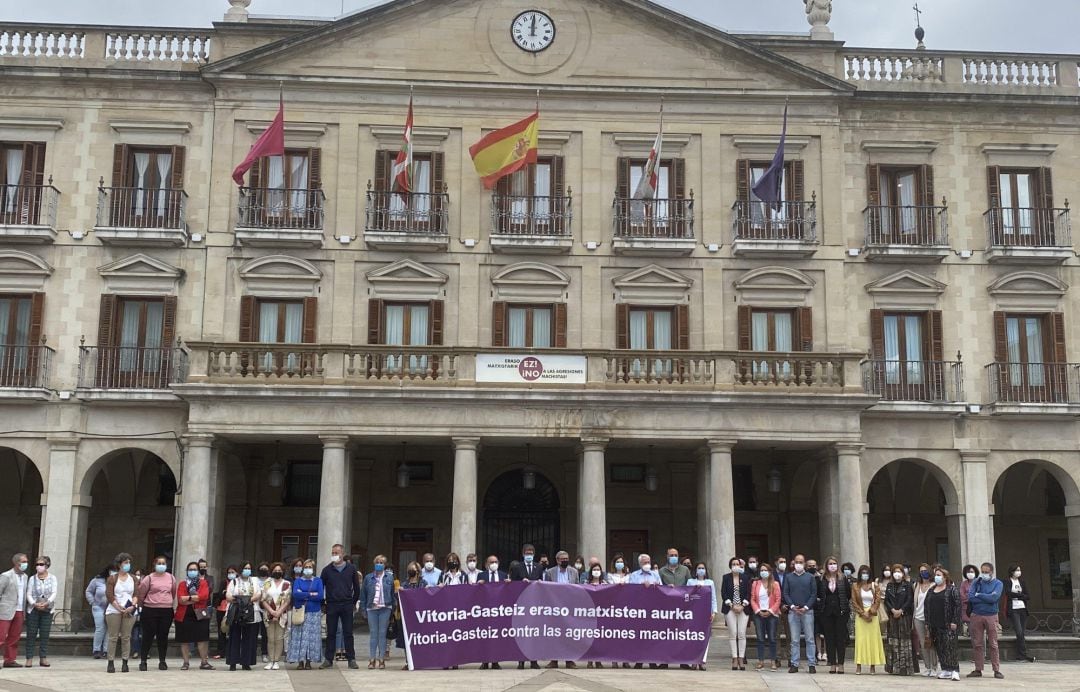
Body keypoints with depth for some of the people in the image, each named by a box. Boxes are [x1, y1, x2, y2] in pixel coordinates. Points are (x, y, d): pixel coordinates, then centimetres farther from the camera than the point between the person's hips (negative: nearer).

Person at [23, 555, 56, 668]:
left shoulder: (52, 578, 4)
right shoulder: (32, 579, 5)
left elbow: (54, 593, -3)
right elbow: (28, 594, -1)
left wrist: (47, 603, -20)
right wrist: (35, 604, -19)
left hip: (47, 609, 0)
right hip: (33, 609, 0)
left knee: (45, 634, 0)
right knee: (31, 634, -1)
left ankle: (43, 658, 5)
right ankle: (29, 658, 2)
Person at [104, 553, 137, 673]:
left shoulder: (133, 579, 11)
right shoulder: (112, 579, 2)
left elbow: (136, 595, 7)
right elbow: (109, 596, -5)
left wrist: (132, 606, -11)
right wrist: (120, 609, -11)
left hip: (129, 612, 2)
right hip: (114, 611, -2)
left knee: (126, 637, 1)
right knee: (113, 637, -2)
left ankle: (125, 663, 4)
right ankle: (110, 663, 1)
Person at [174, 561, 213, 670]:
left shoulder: (203, 583, 7)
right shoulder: (182, 584, 8)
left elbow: (204, 595, -12)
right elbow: (180, 599, -8)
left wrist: (188, 598, -12)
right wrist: (196, 598, -15)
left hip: (199, 615, -1)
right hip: (184, 615, 1)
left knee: (202, 639, -2)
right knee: (184, 640, 4)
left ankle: (204, 662, 4)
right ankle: (186, 662, 14)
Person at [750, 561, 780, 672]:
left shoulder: (775, 584, 2)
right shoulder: (755, 584, 8)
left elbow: (778, 600, -1)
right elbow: (752, 599, 5)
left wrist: (770, 611, -9)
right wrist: (758, 611, -7)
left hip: (771, 614, -2)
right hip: (758, 614, 2)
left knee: (772, 639, -1)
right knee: (760, 639, 2)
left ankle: (773, 662, 4)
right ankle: (761, 662, 6)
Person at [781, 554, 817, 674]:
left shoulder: (810, 577, 7)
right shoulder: (788, 577, 9)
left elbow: (814, 594, 1)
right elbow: (785, 593, 5)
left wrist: (806, 607, -9)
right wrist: (792, 606, -8)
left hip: (807, 611, -1)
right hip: (793, 611, 1)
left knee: (810, 639, 0)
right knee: (794, 640, 2)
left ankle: (812, 664, 3)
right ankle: (794, 664, 5)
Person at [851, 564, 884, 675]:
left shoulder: (874, 586, 6)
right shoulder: (856, 586, 4)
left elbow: (877, 601, 1)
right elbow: (854, 602, 1)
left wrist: (870, 613, -9)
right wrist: (863, 613, -9)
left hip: (872, 616, 1)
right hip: (860, 616, -1)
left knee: (873, 639, -1)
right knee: (860, 639, -5)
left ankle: (873, 666, 3)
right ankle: (859, 666, -5)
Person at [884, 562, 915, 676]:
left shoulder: (907, 585, 2)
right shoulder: (889, 586, 14)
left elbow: (909, 600, -5)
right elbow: (886, 600, 7)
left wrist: (900, 611, -13)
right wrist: (893, 610, -8)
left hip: (905, 615, -4)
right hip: (892, 616, 4)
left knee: (904, 641, -6)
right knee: (892, 641, 2)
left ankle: (905, 667, -4)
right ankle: (893, 667, 4)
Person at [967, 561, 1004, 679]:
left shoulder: (997, 584, 2)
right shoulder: (976, 582, 7)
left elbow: (994, 598, -15)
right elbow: (970, 597, -6)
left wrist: (979, 595, -6)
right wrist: (986, 599, -10)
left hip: (991, 616, -2)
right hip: (976, 615, 2)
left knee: (993, 644, -1)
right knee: (977, 644, 5)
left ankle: (997, 670, 5)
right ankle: (978, 670, 12)